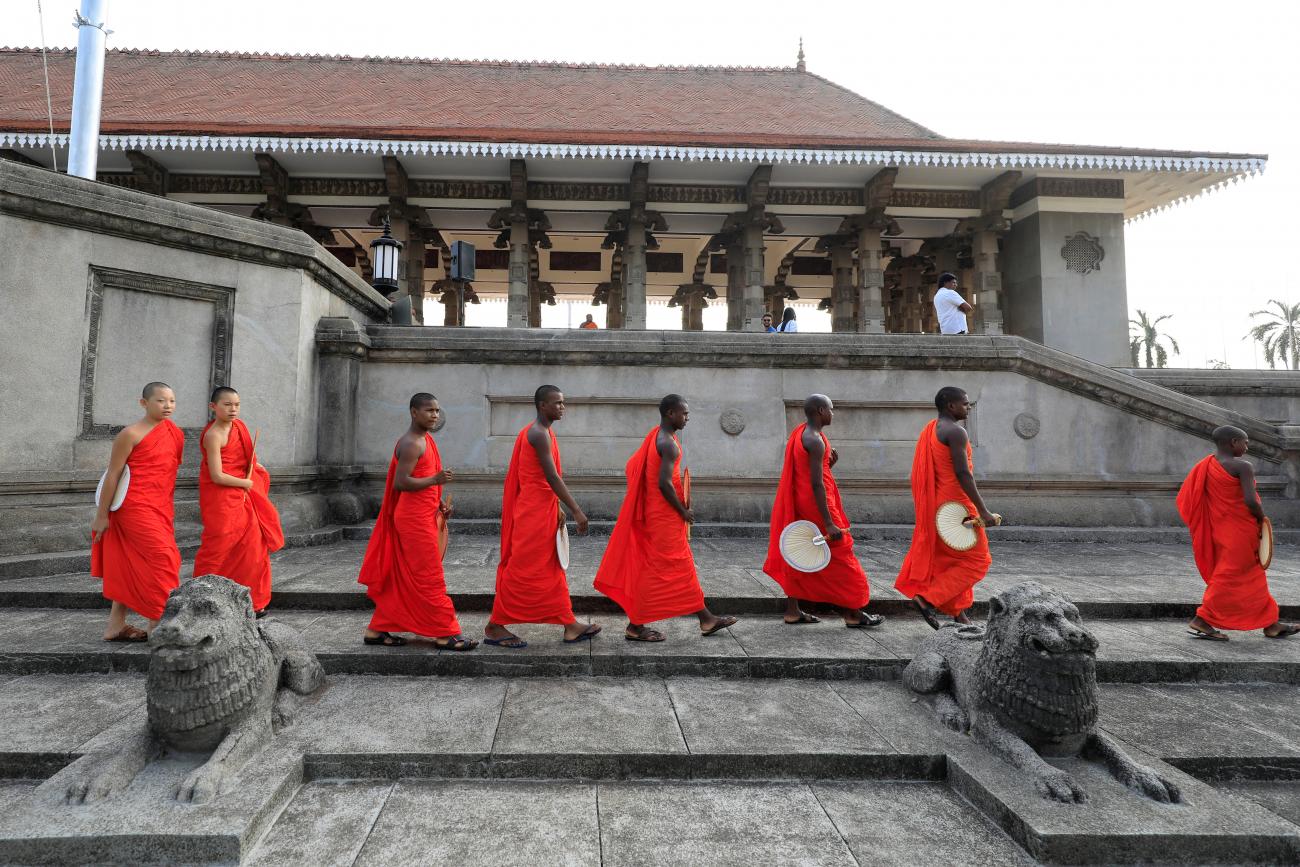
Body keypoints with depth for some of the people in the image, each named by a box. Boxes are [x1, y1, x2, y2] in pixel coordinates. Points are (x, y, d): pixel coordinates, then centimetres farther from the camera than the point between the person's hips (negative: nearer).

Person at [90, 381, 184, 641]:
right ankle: (156, 625, -4)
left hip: (160, 509, 7)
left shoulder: (173, 433, 10)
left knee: (133, 565, 12)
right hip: (136, 507, -7)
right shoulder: (131, 434, -10)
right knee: (161, 558, -11)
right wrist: (101, 515, -9)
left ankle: (116, 625, 22)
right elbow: (112, 475, -10)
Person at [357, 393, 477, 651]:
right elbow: (401, 483, -22)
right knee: (429, 577, -5)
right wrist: (435, 480, -29)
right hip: (415, 519, -10)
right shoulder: (411, 444, -15)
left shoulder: (423, 440, 16)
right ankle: (445, 634, 1)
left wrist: (437, 502, 11)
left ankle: (377, 630, 22)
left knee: (402, 578, 14)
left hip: (421, 516, 10)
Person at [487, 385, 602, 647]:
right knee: (523, 570, -2)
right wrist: (576, 511, -23)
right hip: (534, 511, -10)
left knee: (553, 570, 12)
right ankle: (495, 626, 9)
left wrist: (557, 508, 18)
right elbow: (552, 477, -23)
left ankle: (570, 625, 19)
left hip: (543, 510, 10)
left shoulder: (542, 432, 15)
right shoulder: (539, 434, -16)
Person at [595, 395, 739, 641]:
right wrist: (683, 511, -12)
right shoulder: (668, 443, -17)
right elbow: (664, 483, -25)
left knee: (682, 566, 13)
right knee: (658, 569, -1)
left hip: (657, 513, 10)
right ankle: (635, 626, 8)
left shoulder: (656, 436, 12)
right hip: (665, 516, -10)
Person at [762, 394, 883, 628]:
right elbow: (817, 484, -24)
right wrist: (828, 523, -24)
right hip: (815, 503, -10)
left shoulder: (800, 433, 11)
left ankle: (793, 611, 17)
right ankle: (854, 614, 10)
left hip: (799, 504, 10)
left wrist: (827, 464, 4)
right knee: (840, 556, 1)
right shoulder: (815, 440, -19)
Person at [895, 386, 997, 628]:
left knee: (950, 560, 15)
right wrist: (983, 510, -21)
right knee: (976, 559, 1)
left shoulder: (929, 430, 14)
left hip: (935, 506, 9)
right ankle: (928, 598, -6)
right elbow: (962, 473, -22)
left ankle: (959, 615, 21)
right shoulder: (956, 432, -15)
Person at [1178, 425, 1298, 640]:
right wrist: (1262, 519, -5)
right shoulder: (1242, 466, -16)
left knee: (1252, 577, 19)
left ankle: (1270, 624, 29)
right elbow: (1250, 501, -25)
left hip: (1219, 530, 8)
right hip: (1240, 531, -8)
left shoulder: (1206, 466, 4)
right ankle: (1201, 622, 0)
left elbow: (1186, 498, 4)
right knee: (1231, 577, 0)